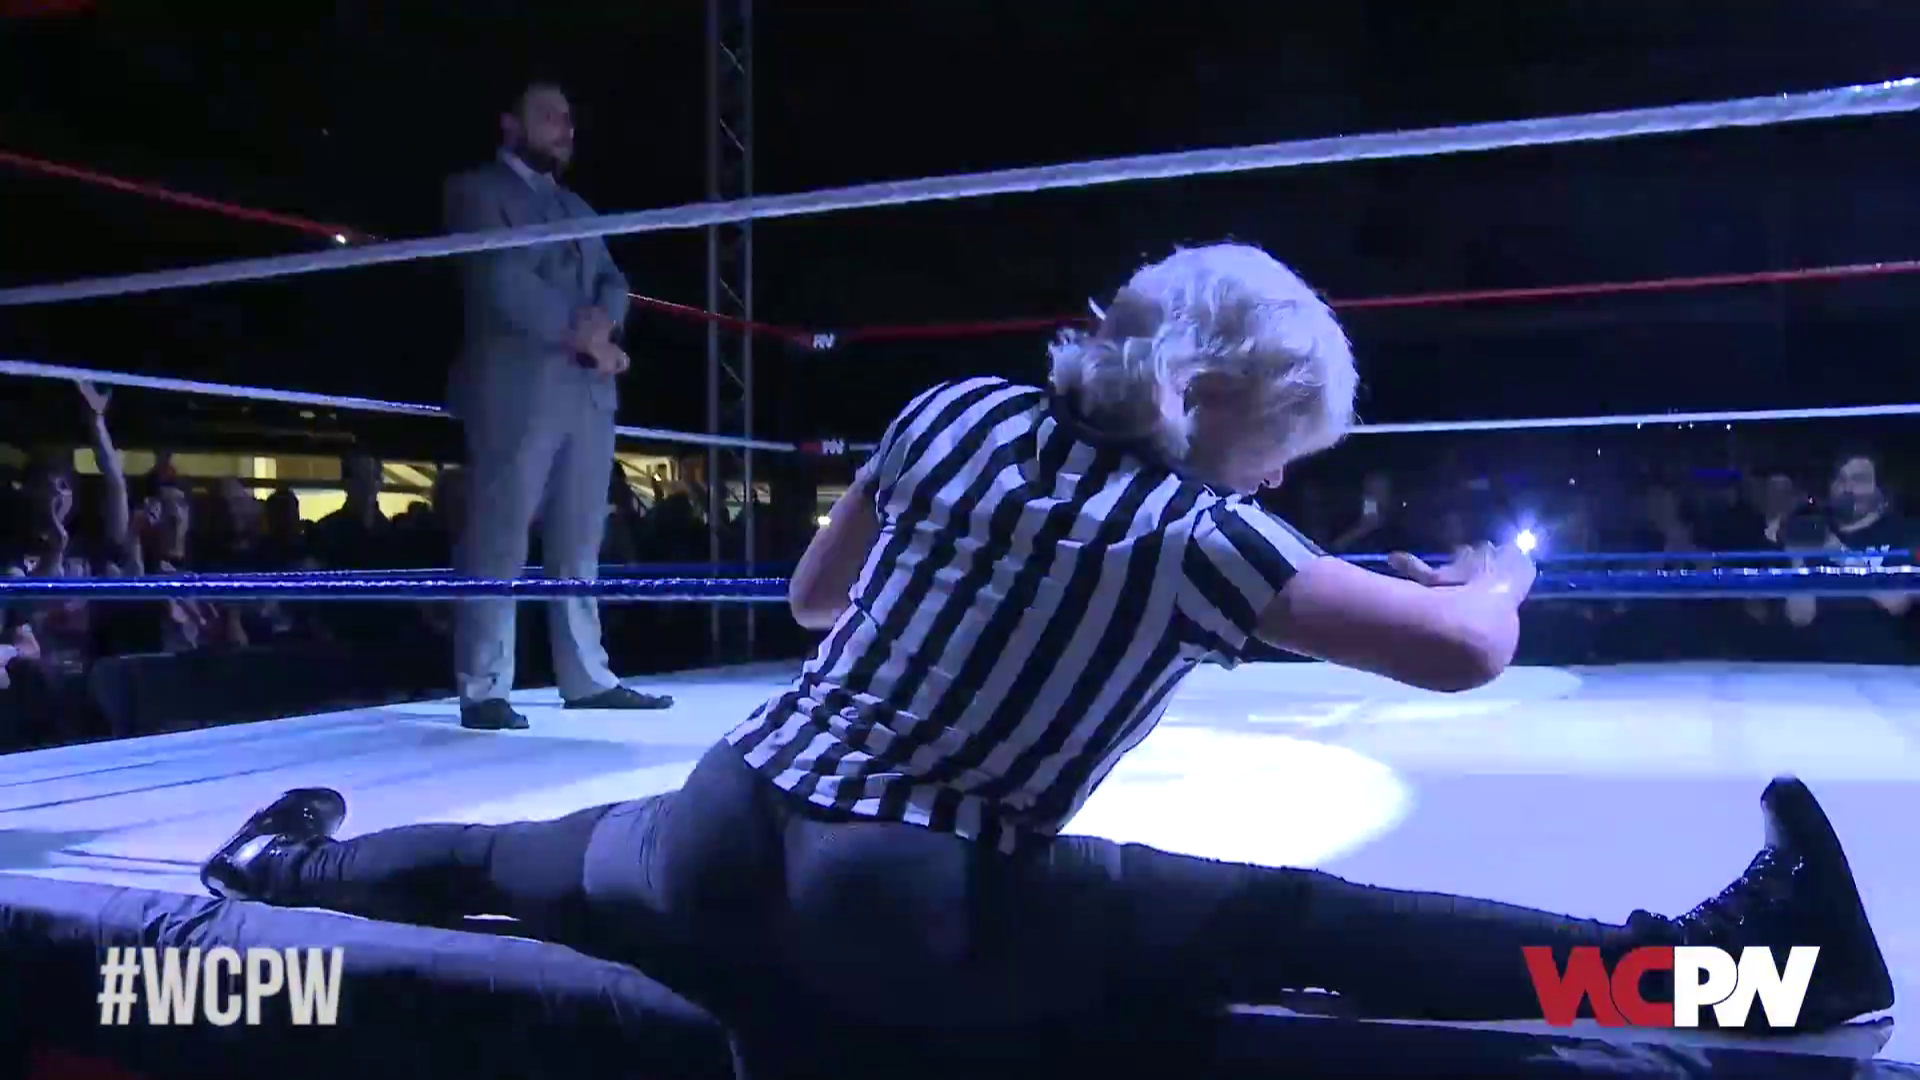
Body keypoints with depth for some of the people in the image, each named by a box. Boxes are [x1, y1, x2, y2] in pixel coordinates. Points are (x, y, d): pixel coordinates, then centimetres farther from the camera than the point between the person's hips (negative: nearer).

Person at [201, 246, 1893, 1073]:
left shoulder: (951, 411, 6)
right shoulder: (1199, 536, -8)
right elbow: (1464, 653, -8)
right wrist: (1495, 572, 14)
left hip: (727, 834, 6)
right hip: (916, 921, -5)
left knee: (513, 864, 32)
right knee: (1303, 924, -6)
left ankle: (288, 859, 52)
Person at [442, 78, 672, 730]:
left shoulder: (577, 208, 26)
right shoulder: (475, 191, 4)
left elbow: (612, 282, 15)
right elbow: (501, 281, -10)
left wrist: (601, 321, -7)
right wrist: (579, 335, -10)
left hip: (587, 392, 7)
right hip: (516, 390, -7)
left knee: (579, 545, 6)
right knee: (498, 543, -7)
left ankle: (587, 679, 10)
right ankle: (484, 690, -5)